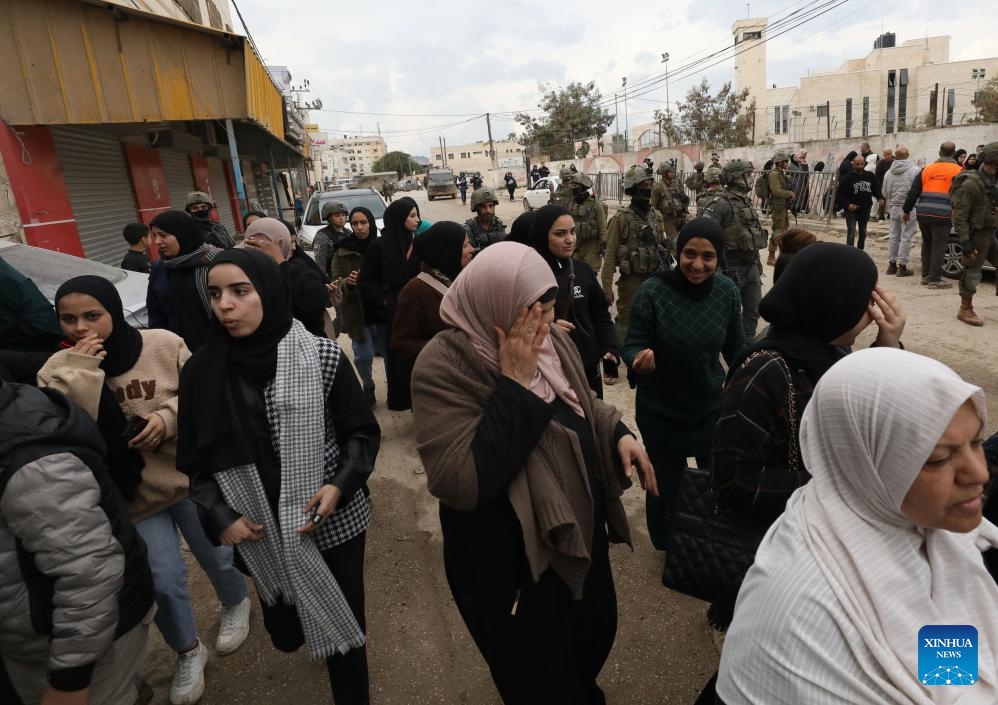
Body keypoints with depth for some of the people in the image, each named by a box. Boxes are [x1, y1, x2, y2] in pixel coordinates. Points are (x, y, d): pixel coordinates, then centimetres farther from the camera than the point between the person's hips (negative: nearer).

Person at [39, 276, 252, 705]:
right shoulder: (57, 372, -8)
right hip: (132, 495, 1)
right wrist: (80, 373, -26)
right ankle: (188, 652, 36)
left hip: (191, 476, -1)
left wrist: (168, 417, -25)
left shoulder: (164, 345, -14)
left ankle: (235, 605, 51)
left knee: (217, 555, 17)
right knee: (162, 581, 7)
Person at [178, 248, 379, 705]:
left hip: (333, 521, -2)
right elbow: (196, 461, 4)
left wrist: (340, 486, -19)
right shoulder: (202, 372, -5)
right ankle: (305, 626, 56)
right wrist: (219, 517, -8)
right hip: (261, 531, 3)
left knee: (341, 629, 9)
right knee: (284, 633, 19)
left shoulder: (321, 357, -12)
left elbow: (363, 432, -4)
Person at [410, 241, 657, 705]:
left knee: (595, 634, 31)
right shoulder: (444, 366, -26)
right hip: (507, 560, -7)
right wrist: (515, 383, -34)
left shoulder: (550, 338, -5)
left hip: (579, 530, 7)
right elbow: (461, 483, -34)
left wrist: (618, 433, -8)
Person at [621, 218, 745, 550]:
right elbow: (632, 344, -17)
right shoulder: (653, 291, -22)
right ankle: (668, 546, 45)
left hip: (711, 406, 3)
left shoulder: (726, 290, -11)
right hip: (660, 411, -3)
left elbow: (735, 347, 2)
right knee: (667, 484, 14)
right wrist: (639, 358, -40)